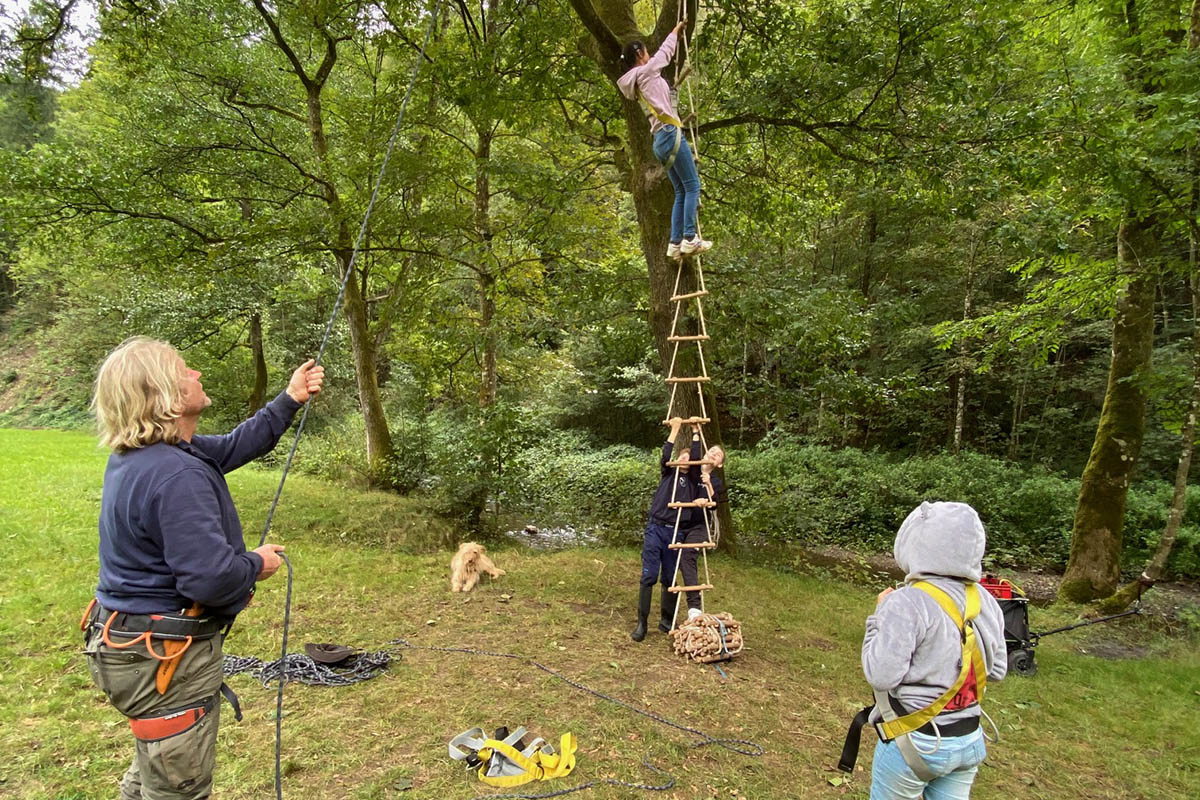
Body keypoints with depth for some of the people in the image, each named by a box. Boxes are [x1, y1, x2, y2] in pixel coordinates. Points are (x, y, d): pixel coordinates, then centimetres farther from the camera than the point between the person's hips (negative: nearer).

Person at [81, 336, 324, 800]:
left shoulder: (140, 456, 3)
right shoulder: (176, 476, -29)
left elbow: (230, 448, 14)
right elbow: (210, 578, -32)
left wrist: (290, 400, 13)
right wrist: (257, 564, -12)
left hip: (131, 646, 10)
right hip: (164, 660, -10)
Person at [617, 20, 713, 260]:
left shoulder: (638, 84, 22)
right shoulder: (645, 72, 0)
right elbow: (665, 52, 15)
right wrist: (676, 30, 31)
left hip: (661, 140, 9)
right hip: (670, 134, -9)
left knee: (681, 192, 7)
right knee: (692, 186, -10)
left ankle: (675, 243, -1)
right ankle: (690, 238, -17)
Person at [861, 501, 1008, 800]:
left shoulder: (906, 604, -25)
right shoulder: (984, 601, -4)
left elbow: (881, 676, -23)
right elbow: (997, 670, 5)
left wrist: (879, 616, -12)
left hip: (915, 744, -5)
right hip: (970, 741, 5)